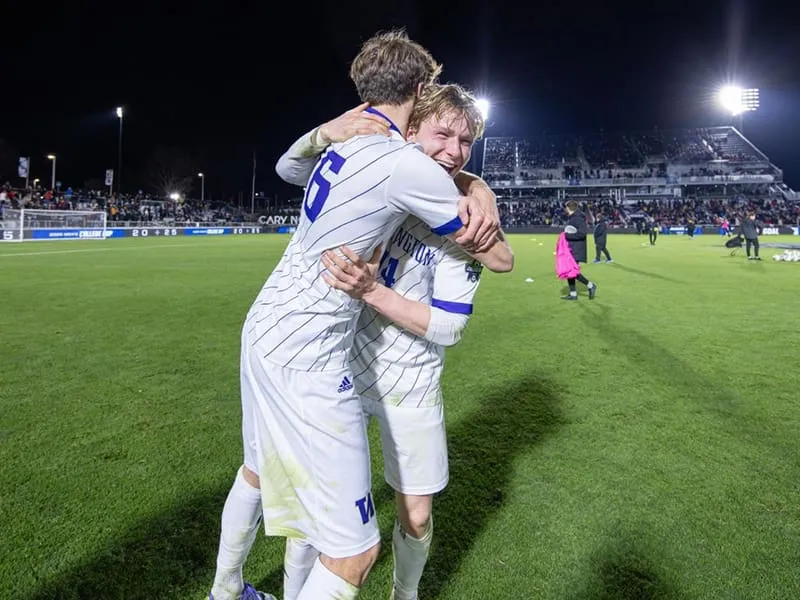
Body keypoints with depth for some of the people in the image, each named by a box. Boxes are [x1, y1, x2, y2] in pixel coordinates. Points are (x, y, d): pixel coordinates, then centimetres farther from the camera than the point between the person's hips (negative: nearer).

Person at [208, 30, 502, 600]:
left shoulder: (345, 144, 8)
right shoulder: (404, 164, -18)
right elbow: (497, 255, -6)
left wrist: (479, 195, 6)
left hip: (261, 329, 10)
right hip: (305, 360, -10)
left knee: (258, 471, 32)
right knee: (354, 551, 0)